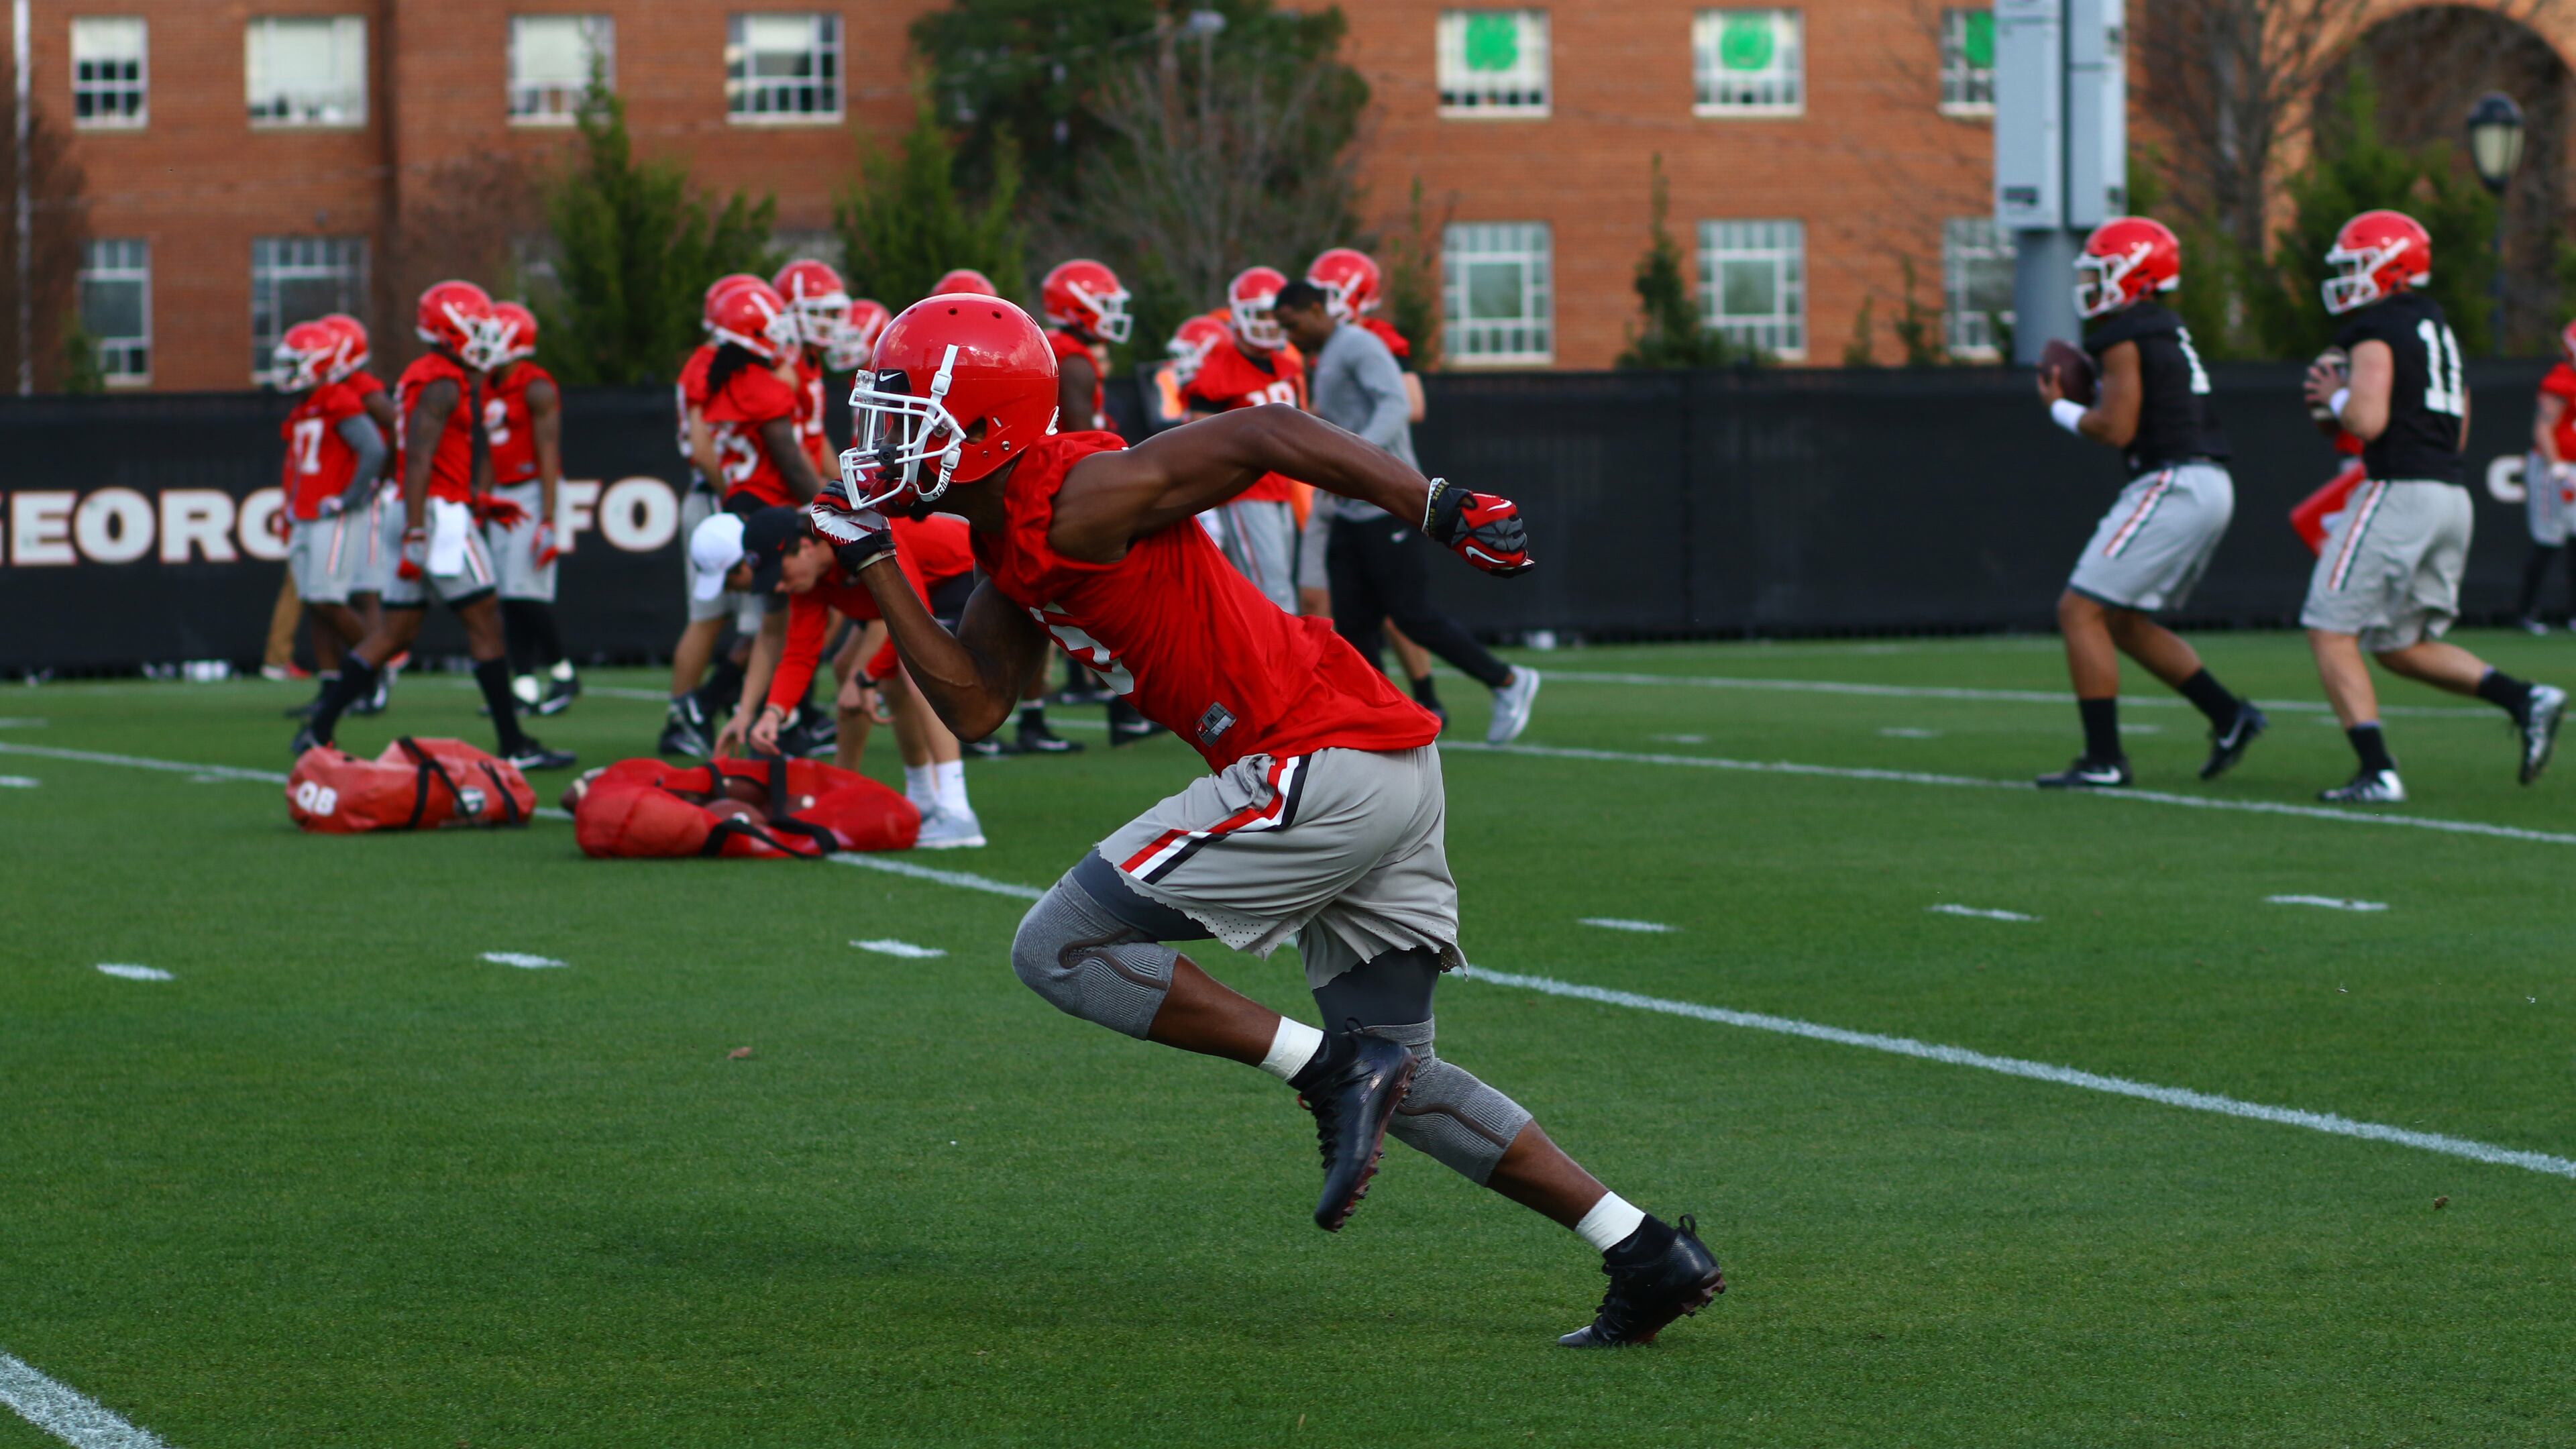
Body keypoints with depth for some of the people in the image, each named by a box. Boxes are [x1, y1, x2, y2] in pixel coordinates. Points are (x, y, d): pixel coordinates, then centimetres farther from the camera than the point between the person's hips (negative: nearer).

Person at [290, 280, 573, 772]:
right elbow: (418, 460, -20)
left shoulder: (422, 378, 18)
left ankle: (318, 731, 7)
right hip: (439, 514, -10)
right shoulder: (443, 384, -13)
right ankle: (515, 746, -1)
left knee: (397, 631, 10)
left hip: (419, 517, 10)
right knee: (484, 623, -3)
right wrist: (416, 534, -25)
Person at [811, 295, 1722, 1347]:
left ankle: (1335, 1071, -9)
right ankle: (1649, 1256, 12)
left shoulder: (1077, 502, -12)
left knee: (1058, 949, -4)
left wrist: (1444, 513, -17)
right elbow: (976, 708, 17)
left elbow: (1263, 434, -15)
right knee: (1400, 1081, 16)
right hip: (1390, 781, 10)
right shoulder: (1013, 546, 16)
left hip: (1327, 771, -10)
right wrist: (874, 565, 12)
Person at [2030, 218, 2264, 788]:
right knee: (2124, 622, 19)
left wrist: (2061, 409, 1)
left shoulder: (2122, 337, -10)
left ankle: (2104, 760, -7)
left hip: (2171, 485, -10)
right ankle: (2229, 716, 14)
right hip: (2209, 485, 10)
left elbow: (2117, 429, -15)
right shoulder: (2169, 331, 19)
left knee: (2080, 611, -5)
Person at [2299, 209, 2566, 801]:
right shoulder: (2439, 327, 20)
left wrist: (2336, 397, 2)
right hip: (2451, 497, 9)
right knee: (2401, 646, 17)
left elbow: (2368, 421, -20)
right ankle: (2525, 698, 0)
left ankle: (2378, 773, -12)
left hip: (2400, 491, -9)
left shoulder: (2375, 330, -8)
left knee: (2332, 633, -2)